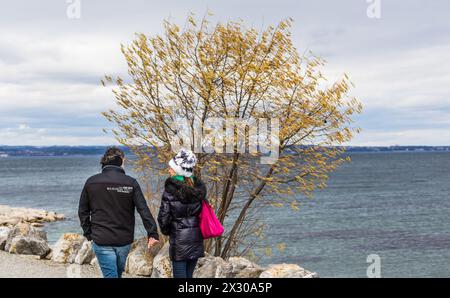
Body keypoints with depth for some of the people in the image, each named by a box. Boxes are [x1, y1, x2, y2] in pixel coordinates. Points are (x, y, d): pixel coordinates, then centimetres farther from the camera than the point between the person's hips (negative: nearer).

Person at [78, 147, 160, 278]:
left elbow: (83, 211, 3)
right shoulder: (131, 183, -7)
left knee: (110, 275, 2)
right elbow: (144, 210, -11)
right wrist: (153, 233, -8)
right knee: (118, 272, 23)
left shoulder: (91, 182, -2)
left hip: (101, 241, -1)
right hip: (124, 240, 1)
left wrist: (88, 233, 11)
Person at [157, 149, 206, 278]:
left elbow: (164, 217, -9)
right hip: (196, 239, 5)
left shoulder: (170, 191, -14)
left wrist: (166, 231, 9)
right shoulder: (199, 188, 1)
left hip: (179, 240, -5)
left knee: (180, 274, 2)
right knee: (189, 274, 16)